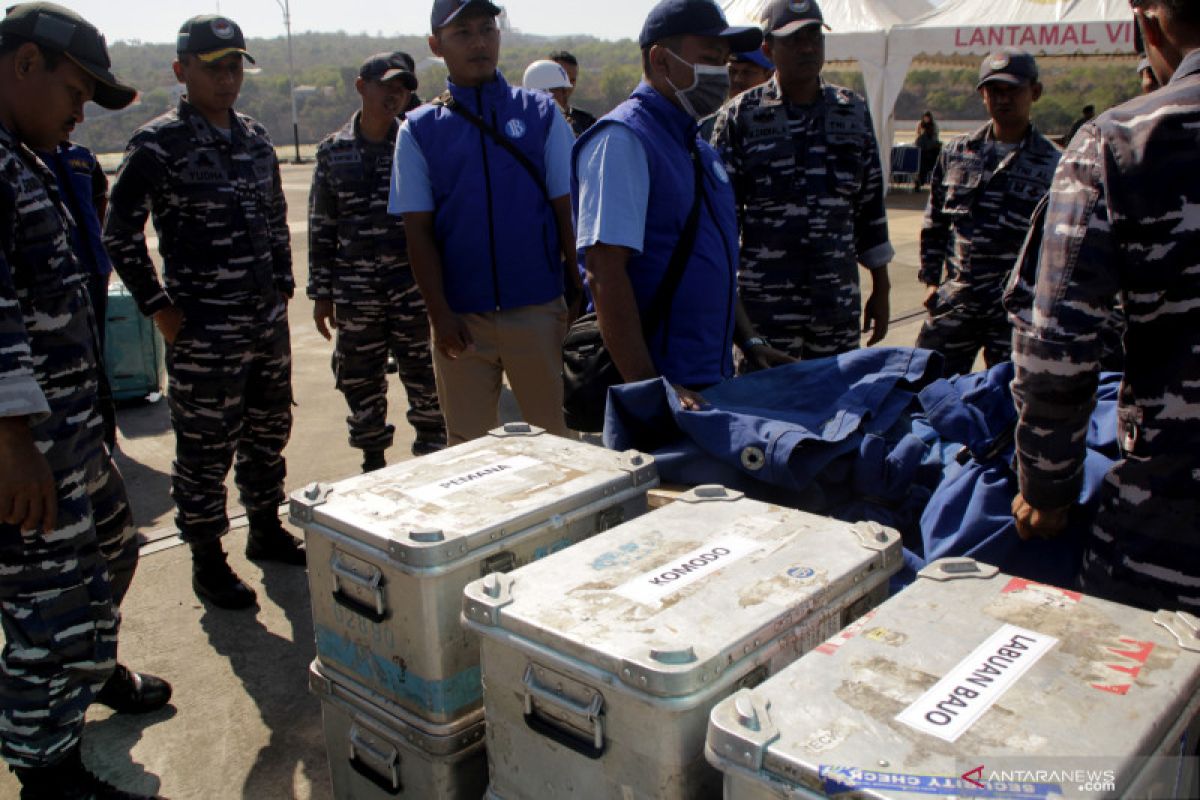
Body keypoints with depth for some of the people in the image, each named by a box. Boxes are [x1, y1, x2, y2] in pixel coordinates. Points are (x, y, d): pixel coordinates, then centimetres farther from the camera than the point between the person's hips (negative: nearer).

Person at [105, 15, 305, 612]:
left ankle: (266, 530, 34)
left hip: (268, 320, 6)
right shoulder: (158, 144, -8)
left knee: (269, 431, 17)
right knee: (205, 449, 2)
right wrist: (160, 309, -10)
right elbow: (120, 234, -8)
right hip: (203, 331, -6)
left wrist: (282, 286, 13)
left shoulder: (256, 139, 10)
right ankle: (207, 561, 16)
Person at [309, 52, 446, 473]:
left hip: (413, 284, -1)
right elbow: (320, 226, 8)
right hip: (355, 290, 2)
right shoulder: (333, 151, 6)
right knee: (360, 380, 8)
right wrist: (321, 293, 5)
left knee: (423, 375, 4)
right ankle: (373, 461, 25)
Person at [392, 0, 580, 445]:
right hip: (460, 319, 1)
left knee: (551, 437, 8)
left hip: (538, 311, 0)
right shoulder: (419, 130, 5)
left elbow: (567, 211, 3)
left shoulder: (541, 113, 5)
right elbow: (419, 231, 2)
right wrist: (439, 314, -6)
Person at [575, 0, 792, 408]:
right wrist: (650, 389, -25)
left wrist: (749, 341, 15)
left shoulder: (699, 147, 14)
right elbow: (605, 271, -22)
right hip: (661, 381, -8)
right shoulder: (621, 140, -14)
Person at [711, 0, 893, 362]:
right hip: (765, 307, -3)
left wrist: (881, 288, 13)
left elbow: (870, 206, 13)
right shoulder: (740, 117, -1)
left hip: (839, 306, 4)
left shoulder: (854, 111, 10)